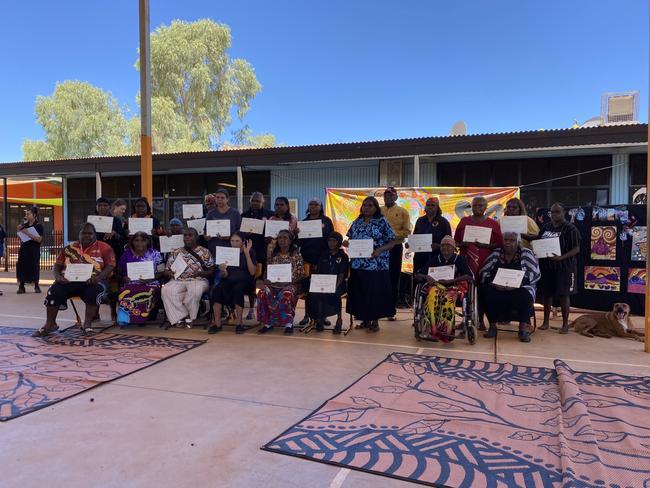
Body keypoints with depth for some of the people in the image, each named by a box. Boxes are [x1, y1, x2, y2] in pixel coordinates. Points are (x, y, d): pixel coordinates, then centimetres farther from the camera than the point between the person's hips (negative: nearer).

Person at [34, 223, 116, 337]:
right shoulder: (70, 248, 20)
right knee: (54, 291, -23)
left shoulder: (104, 248, 8)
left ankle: (87, 324, -22)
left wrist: (99, 277, -20)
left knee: (95, 291, -36)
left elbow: (110, 265, -2)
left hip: (91, 281, -3)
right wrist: (58, 276, -5)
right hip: (69, 280, 3)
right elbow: (58, 264, 18)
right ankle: (50, 324, -6)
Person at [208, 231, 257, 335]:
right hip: (229, 281, 3)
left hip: (244, 281, -3)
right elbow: (223, 276, 8)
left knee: (238, 289, -36)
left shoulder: (250, 252, 3)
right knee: (217, 289, -29)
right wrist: (222, 271, -17)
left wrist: (247, 253, -13)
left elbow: (252, 272, -10)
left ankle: (239, 323, -27)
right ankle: (217, 323, -25)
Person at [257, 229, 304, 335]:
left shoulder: (296, 255, 4)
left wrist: (288, 281, -16)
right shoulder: (273, 255, 15)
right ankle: (268, 323, -19)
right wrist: (267, 280, -7)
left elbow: (300, 274, -1)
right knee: (263, 293, -29)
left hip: (291, 284, -3)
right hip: (273, 284, 4)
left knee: (286, 294, -39)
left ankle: (288, 323, -24)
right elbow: (267, 272, 16)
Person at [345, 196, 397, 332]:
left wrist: (380, 250, -20)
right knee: (360, 293, 9)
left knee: (375, 293, 0)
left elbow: (392, 242, -5)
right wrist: (347, 244, -5)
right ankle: (365, 320, 22)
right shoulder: (357, 222, 12)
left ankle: (375, 321, 12)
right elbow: (350, 240, 18)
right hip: (358, 265, 5)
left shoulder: (382, 221, -3)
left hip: (376, 265, -5)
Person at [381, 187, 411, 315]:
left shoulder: (402, 212, 3)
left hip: (395, 248, -2)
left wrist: (393, 236, -16)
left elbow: (407, 231, -3)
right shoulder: (378, 211, 11)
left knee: (394, 279, 4)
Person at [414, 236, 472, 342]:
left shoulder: (459, 260, 13)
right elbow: (417, 275, 14)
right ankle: (431, 329, -45)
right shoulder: (434, 259, 18)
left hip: (453, 287, -1)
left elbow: (469, 276, -2)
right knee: (433, 294, -37)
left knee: (448, 297, -40)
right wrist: (426, 277, -10)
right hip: (435, 285, 1)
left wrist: (450, 280, -13)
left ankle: (445, 330, -44)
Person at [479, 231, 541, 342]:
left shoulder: (526, 254, 5)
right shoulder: (496, 253, 11)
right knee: (486, 293, -27)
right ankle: (492, 327, -12)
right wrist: (494, 283, -14)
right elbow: (483, 272, 5)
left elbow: (535, 274, -7)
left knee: (524, 296, -34)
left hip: (520, 289, -2)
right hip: (496, 289, 2)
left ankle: (524, 329, -19)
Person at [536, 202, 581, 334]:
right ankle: (546, 321, 21)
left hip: (564, 266, -5)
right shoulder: (545, 227, 10)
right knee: (546, 293, 10)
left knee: (564, 294, 0)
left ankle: (565, 324, 10)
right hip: (546, 266, 5)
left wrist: (562, 257, -23)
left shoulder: (570, 229, -7)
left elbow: (576, 249, -10)